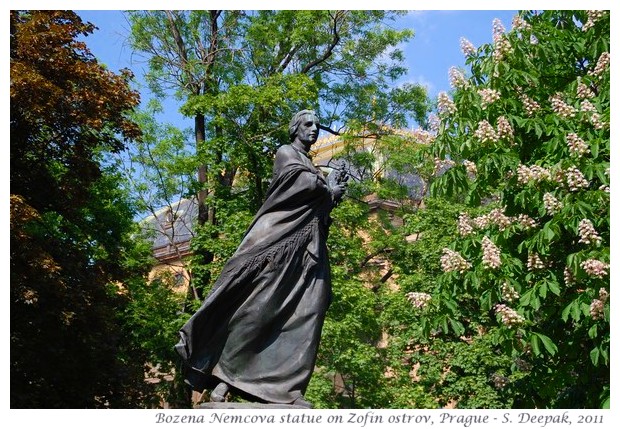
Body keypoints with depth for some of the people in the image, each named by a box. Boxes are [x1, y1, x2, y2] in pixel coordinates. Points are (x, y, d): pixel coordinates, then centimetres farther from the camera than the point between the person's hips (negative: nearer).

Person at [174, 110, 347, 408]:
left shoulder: (313, 167, 29)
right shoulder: (285, 153, 6)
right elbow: (307, 184, -10)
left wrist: (330, 199, 9)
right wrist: (330, 193, 8)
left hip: (309, 245, 8)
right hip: (279, 233, -8)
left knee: (304, 314, -7)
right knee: (257, 304, -15)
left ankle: (287, 386, -12)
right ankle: (223, 375, -12)